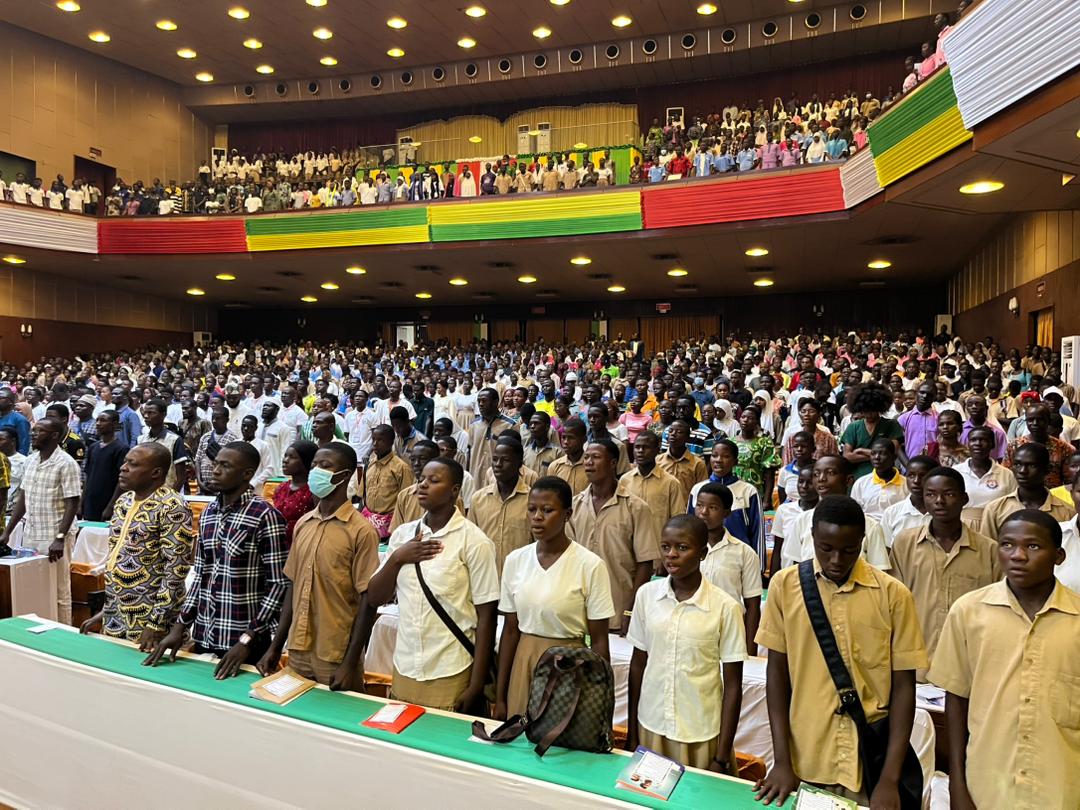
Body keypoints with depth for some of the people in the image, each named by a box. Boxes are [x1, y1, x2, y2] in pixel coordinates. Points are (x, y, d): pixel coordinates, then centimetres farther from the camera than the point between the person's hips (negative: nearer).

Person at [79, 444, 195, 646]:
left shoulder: (172, 508, -17)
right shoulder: (123, 502, 8)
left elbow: (175, 570, -20)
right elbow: (114, 557, 16)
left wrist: (157, 624, -21)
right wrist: (106, 609, 15)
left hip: (150, 618, -7)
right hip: (115, 615, 7)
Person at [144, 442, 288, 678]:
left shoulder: (265, 516, -15)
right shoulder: (207, 513, 6)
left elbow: (279, 584, -15)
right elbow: (200, 575, 13)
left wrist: (247, 640, -18)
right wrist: (180, 626, 5)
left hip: (246, 640, -6)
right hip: (204, 636, 6)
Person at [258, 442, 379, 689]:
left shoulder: (361, 530, -14)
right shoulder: (302, 524, 5)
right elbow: (292, 587, 10)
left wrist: (350, 663, -13)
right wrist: (275, 647, 9)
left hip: (336, 657, -5)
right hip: (297, 651, 6)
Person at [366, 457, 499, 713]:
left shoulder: (474, 541, -11)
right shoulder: (402, 534, 4)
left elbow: (486, 616, -10)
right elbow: (374, 599, 5)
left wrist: (476, 686, -11)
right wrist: (397, 559, -11)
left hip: (450, 675, -5)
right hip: (403, 669, 5)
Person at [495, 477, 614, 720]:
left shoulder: (590, 565, -13)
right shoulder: (515, 560, -2)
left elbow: (599, 642, -8)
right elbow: (510, 630, 5)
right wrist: (499, 696, 7)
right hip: (523, 664, 4)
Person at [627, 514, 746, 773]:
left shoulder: (725, 606, -14)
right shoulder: (646, 595, -5)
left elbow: (733, 684, -7)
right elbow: (637, 664, 4)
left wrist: (722, 757, -5)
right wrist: (631, 734, 8)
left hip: (701, 734, -3)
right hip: (651, 726, 3)